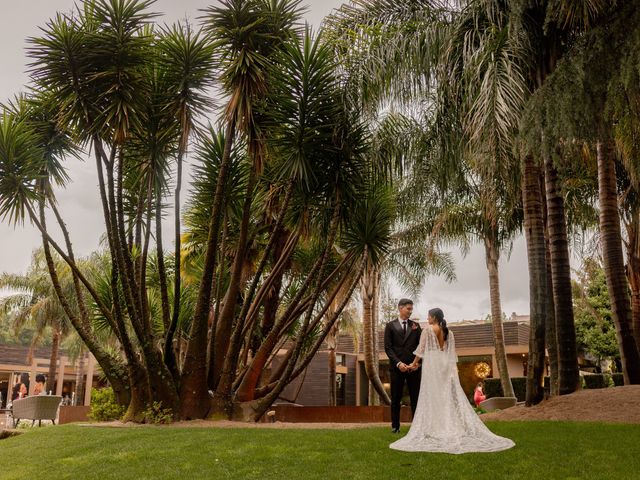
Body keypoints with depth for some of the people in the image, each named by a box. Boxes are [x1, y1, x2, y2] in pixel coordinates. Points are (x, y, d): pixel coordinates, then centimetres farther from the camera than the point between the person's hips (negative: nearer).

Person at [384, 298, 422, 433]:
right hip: (396, 367, -2)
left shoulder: (416, 325, 11)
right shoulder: (390, 326, 4)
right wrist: (398, 363, -13)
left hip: (413, 367, 2)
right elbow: (388, 347, -3)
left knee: (415, 397, 2)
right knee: (396, 398, 4)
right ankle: (395, 426, 13)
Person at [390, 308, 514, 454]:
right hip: (447, 366, 5)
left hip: (432, 365, -5)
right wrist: (452, 368, 14)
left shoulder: (428, 330, -4)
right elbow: (452, 353, 11)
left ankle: (435, 429, -2)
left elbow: (421, 349, -2)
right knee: (450, 397, 5)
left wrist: (414, 363, 11)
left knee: (433, 398, -2)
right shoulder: (448, 332, 12)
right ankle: (457, 428, 3)